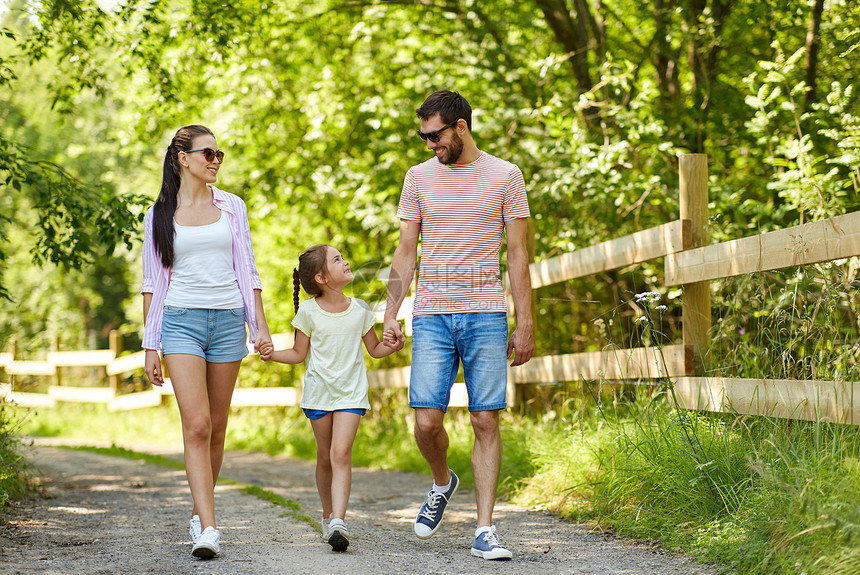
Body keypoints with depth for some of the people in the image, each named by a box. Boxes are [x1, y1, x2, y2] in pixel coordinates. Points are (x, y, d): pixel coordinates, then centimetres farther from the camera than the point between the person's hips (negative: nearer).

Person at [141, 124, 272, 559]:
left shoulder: (231, 206, 10)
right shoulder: (159, 214, 6)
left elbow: (247, 271, 12)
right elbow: (153, 282, 8)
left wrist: (260, 325, 4)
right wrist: (150, 345, 4)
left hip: (227, 322, 3)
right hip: (180, 322, -2)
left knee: (216, 428, 7)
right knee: (196, 425, -15)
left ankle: (200, 510, 25)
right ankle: (208, 529, -20)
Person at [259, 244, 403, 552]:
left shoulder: (359, 309, 1)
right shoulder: (308, 311, -4)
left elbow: (374, 348, 11)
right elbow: (299, 353, 3)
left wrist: (392, 347, -10)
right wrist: (272, 354, -13)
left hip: (351, 393, 0)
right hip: (318, 392, 1)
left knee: (341, 454, -15)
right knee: (325, 457, 9)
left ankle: (339, 522, -24)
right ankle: (328, 515, 29)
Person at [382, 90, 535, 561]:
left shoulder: (505, 176, 4)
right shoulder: (419, 178, 10)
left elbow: (518, 255, 4)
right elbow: (406, 252, 12)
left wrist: (524, 324, 0)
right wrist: (390, 315, 3)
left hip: (485, 315, -1)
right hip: (431, 317, 2)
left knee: (486, 421, -4)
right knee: (426, 421, -7)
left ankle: (484, 531, 1)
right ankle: (442, 483, 25)